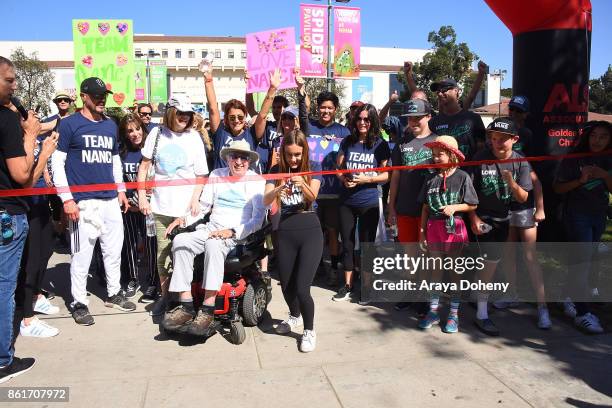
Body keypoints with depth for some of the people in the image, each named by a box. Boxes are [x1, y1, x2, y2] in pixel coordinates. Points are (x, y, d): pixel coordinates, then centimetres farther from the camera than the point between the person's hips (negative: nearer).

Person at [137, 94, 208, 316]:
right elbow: (144, 166, 8)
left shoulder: (193, 137, 1)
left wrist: (195, 199, -11)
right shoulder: (157, 133, 5)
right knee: (162, 254, 8)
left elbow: (201, 174, 2)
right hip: (161, 206, 2)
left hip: (185, 208, -2)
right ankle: (164, 297, 23)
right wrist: (142, 196, 1)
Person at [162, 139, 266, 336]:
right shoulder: (216, 175, 14)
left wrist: (232, 232, -18)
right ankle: (186, 306, -23)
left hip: (239, 235, -4)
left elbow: (258, 218, -5)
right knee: (180, 241, -23)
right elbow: (203, 205, 18)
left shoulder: (256, 181, 1)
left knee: (213, 244, -36)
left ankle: (207, 310, -35)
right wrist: (183, 218, 0)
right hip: (210, 229, 5)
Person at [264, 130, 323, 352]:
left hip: (310, 231, -2)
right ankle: (295, 316, 44)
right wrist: (279, 188, -32)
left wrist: (302, 183, -38)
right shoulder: (276, 171, 2)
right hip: (285, 233, 3)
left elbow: (312, 196, -17)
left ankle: (309, 331, 13)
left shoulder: (313, 168, -1)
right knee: (286, 285, 12)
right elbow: (266, 200, -11)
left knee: (302, 288, -11)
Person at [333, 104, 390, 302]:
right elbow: (338, 168, 9)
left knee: (367, 244, 6)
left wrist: (366, 179, -19)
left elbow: (387, 174, -4)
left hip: (369, 203, -3)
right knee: (347, 244, 10)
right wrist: (344, 179, -11)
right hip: (346, 201, 3)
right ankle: (347, 285, 23)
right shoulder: (347, 142, 5)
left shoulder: (380, 144, -3)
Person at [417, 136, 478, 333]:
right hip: (434, 228, 3)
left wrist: (455, 207, -17)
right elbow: (425, 207, 6)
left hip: (454, 228, -3)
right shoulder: (431, 179, 4)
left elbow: (472, 205, -3)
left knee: (455, 271, 9)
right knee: (435, 271, 10)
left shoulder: (462, 177, -6)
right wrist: (422, 231, 3)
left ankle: (454, 314, 19)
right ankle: (433, 311, 20)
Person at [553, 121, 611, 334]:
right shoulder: (574, 159, -7)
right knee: (582, 261, -11)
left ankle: (569, 298, 27)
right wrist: (581, 180, -20)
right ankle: (583, 313, -9)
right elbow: (558, 188, -6)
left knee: (585, 260, 9)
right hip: (577, 214, -5)